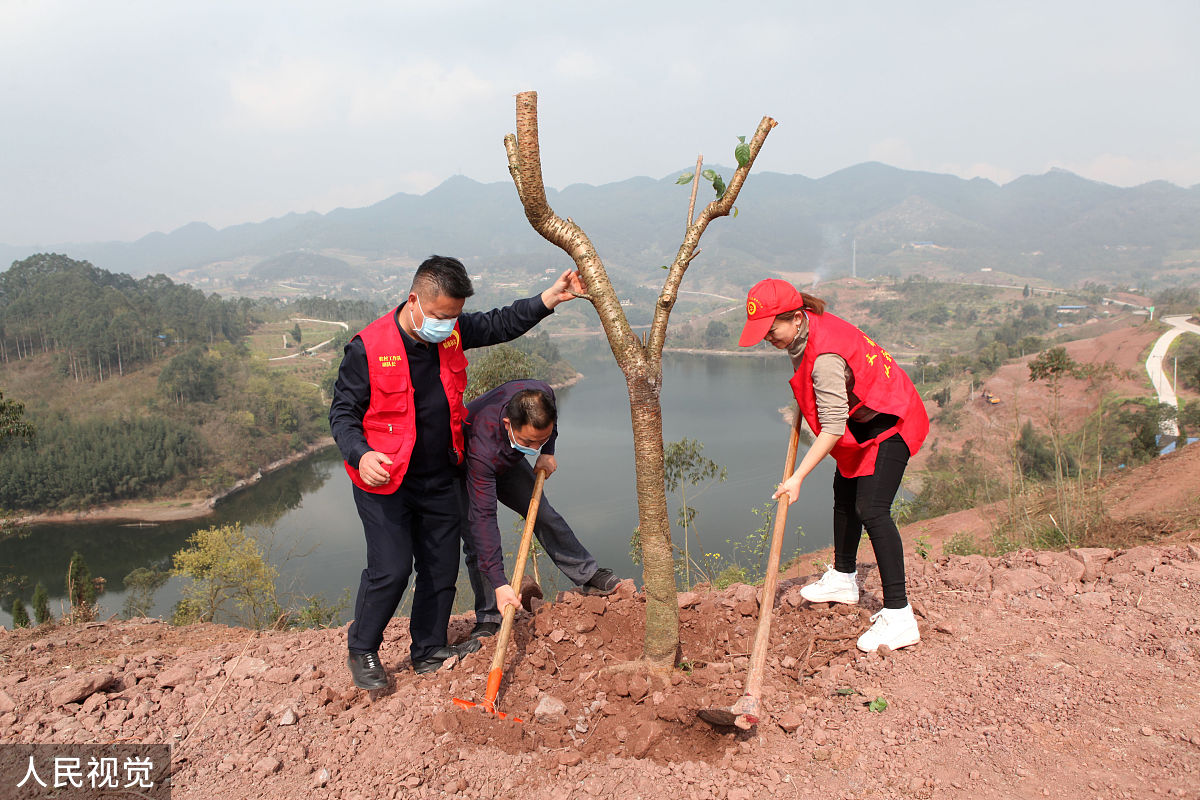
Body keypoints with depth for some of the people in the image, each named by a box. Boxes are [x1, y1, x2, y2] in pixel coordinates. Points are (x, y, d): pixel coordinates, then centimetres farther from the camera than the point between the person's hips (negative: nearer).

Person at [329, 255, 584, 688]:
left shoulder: (452, 332, -2)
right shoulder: (369, 347, -17)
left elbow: (501, 324, 9)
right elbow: (342, 411, -11)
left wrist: (552, 296, -2)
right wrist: (361, 455, -28)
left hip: (440, 479, 6)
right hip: (385, 480, -5)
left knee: (442, 568, 11)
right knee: (390, 569, -7)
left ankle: (428, 650, 30)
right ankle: (361, 652, 19)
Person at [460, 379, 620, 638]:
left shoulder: (542, 395, -34)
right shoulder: (482, 448, -47)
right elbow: (483, 517, -45)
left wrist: (547, 451, -12)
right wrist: (499, 584, -47)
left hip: (507, 460, 5)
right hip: (463, 468, -5)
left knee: (542, 512, 6)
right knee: (477, 541, -15)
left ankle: (589, 576, 19)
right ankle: (487, 618, -2)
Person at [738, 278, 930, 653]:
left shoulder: (825, 355, -34)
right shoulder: (810, 331, -5)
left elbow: (832, 427, -34)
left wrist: (798, 477, -34)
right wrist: (803, 404, 10)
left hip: (889, 423, -11)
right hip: (862, 419, 11)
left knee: (871, 509, -20)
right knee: (844, 492, 20)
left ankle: (899, 616, -18)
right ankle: (843, 579, 39)